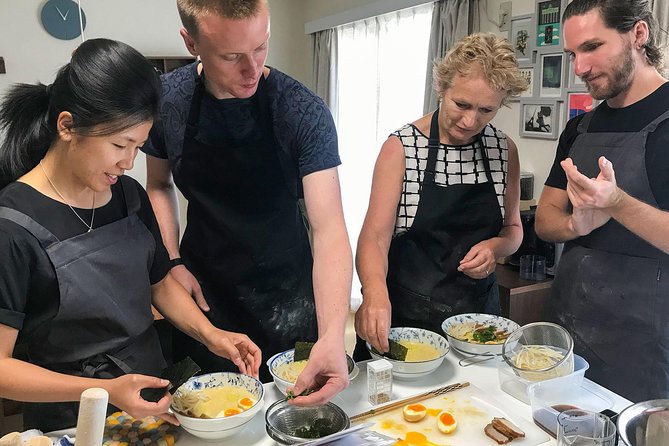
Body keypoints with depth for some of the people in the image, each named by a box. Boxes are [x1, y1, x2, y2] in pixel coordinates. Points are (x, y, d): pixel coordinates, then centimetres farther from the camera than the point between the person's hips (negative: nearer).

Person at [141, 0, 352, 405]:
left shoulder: (304, 112, -20)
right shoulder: (167, 99, -10)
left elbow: (329, 229, -25)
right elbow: (159, 185, 6)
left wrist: (333, 336, -37)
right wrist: (173, 261, -6)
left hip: (284, 292, -2)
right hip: (201, 288, 2)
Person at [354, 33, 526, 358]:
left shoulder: (504, 149, 0)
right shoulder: (401, 148, -13)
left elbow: (512, 227, 11)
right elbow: (375, 236, -20)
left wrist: (495, 247, -12)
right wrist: (375, 292, -39)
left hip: (477, 309, 4)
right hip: (404, 315, -3)